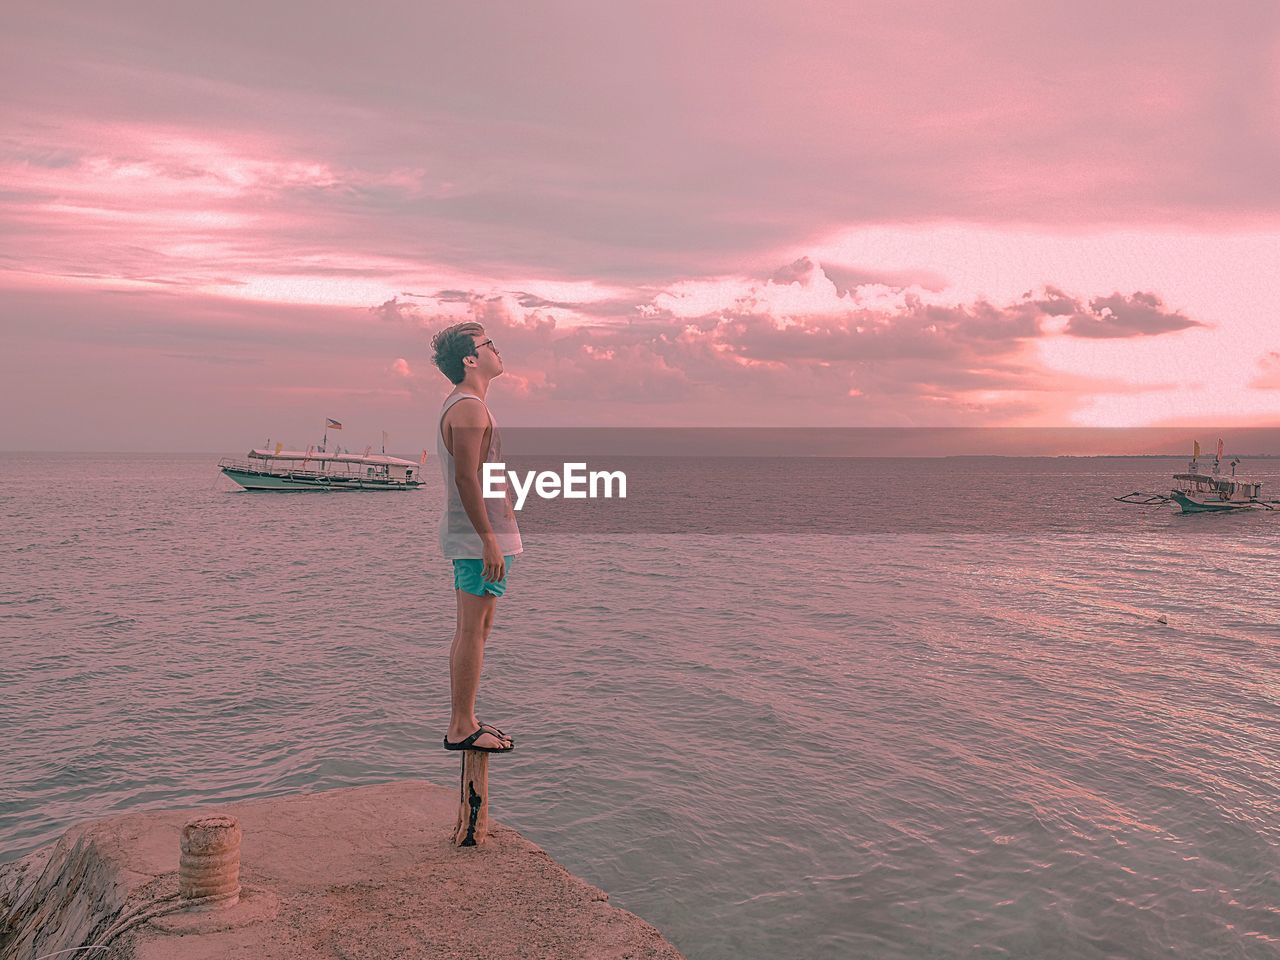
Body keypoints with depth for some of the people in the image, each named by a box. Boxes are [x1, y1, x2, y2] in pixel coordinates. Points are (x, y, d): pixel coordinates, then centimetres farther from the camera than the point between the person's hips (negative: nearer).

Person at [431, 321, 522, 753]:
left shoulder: (459, 406, 18)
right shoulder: (469, 408, -15)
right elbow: (467, 479, -22)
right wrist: (489, 541, -23)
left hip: (471, 535, 11)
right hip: (479, 534, -11)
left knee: (472, 629, 14)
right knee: (473, 629, -6)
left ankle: (463, 722, 21)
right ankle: (462, 728, -1)